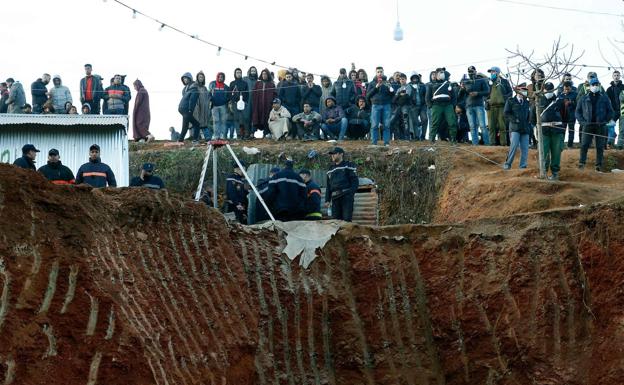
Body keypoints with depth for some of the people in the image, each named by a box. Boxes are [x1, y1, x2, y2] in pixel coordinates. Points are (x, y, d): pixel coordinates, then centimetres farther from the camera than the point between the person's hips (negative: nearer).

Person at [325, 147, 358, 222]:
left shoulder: (349, 166, 6)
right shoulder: (331, 169, 23)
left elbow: (355, 181, -1)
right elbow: (328, 186, 24)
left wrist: (351, 193, -14)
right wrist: (327, 200, 14)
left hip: (346, 196, -6)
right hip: (335, 198, 6)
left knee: (347, 218, -12)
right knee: (335, 219, 1)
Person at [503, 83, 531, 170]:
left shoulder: (526, 103, 21)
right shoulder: (510, 101, 6)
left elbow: (529, 115, 30)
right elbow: (506, 113, -1)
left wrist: (529, 123, 14)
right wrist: (515, 120, -12)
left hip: (525, 129, 5)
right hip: (515, 128, -5)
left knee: (525, 149, -1)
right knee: (514, 146, -17)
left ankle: (523, 166, 4)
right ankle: (507, 164, -8)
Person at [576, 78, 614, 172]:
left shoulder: (604, 97, 7)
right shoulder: (584, 98, 8)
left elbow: (610, 111, 9)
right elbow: (578, 111, 12)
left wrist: (605, 121, -2)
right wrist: (582, 121, -1)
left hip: (600, 126, 0)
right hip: (588, 125, 0)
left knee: (600, 146, 1)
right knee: (584, 144, -9)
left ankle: (599, 165, 5)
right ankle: (581, 163, -5)